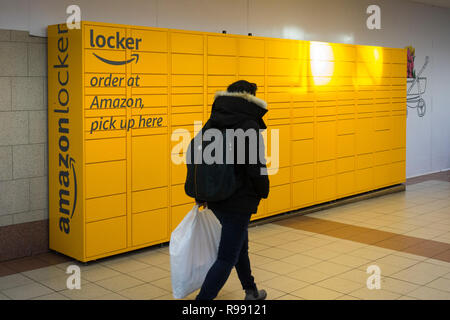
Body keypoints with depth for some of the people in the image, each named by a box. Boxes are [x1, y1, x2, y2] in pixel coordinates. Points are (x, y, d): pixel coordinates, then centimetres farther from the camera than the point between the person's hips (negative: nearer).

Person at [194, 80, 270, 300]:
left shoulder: (212, 124, 6)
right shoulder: (249, 127, -16)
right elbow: (257, 167, -17)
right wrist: (263, 192, 2)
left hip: (215, 199, 8)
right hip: (239, 201, -8)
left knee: (240, 246, 26)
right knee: (227, 258, -2)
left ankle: (251, 292, 42)